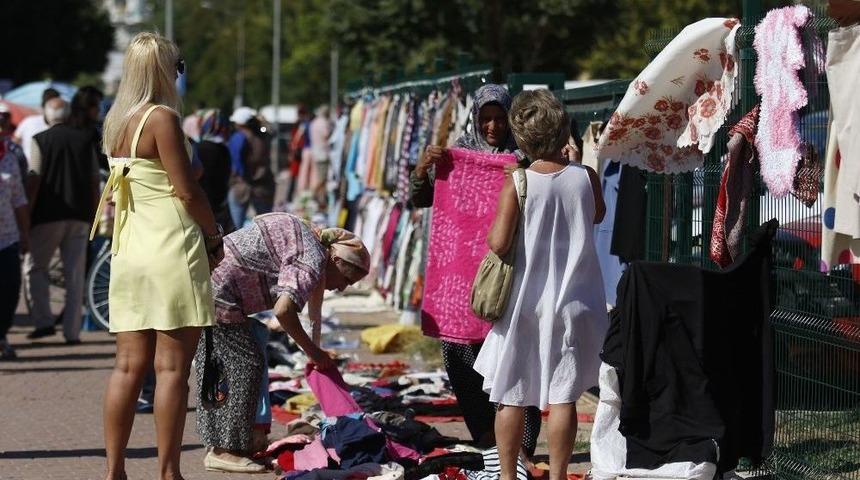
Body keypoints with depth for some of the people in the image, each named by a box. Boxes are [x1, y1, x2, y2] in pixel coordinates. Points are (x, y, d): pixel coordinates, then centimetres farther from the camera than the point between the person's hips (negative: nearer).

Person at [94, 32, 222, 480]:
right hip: (171, 248, -7)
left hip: (128, 251, 7)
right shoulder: (162, 118, -10)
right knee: (172, 367, -4)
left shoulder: (115, 122, 13)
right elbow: (187, 190, -12)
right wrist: (215, 238, 2)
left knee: (129, 366, 8)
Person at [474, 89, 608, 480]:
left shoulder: (517, 184, -12)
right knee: (561, 397, 4)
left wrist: (490, 231, 4)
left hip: (524, 302, -1)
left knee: (511, 396, 9)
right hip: (570, 302, 1)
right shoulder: (586, 177, -5)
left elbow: (499, 243, -18)